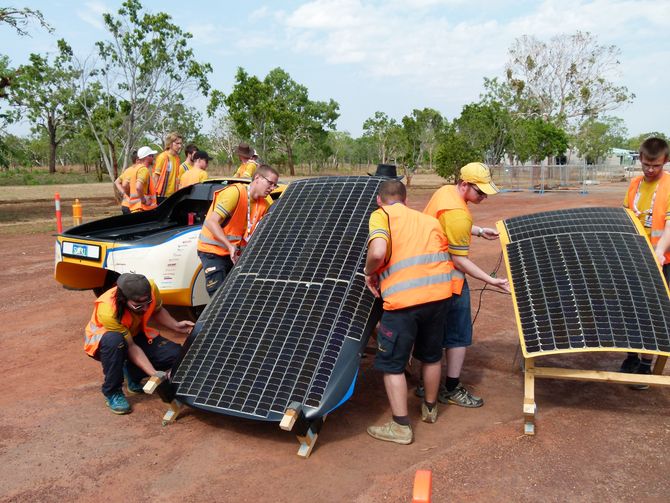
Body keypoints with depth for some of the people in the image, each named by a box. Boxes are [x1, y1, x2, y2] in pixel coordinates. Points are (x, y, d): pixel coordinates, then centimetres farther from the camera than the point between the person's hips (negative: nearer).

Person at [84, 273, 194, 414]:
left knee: (175, 354, -17)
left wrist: (176, 326, -19)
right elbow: (131, 347, -32)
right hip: (103, 339, -4)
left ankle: (132, 373, 8)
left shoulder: (151, 288, -27)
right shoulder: (108, 312, -39)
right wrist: (154, 374, -39)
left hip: (135, 334, 5)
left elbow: (157, 311, -3)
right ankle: (112, 392, -17)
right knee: (114, 341, -42)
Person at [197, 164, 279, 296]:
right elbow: (211, 222, -25)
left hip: (234, 253, 7)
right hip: (212, 251, -7)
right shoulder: (235, 192, -21)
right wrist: (230, 246, -34)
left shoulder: (264, 205, 0)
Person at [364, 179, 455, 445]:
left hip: (403, 300, -6)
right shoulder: (428, 219, 19)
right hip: (439, 293, 6)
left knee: (392, 363, 9)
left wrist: (369, 272, -1)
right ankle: (430, 408, 42)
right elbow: (443, 254, 14)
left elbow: (377, 252, -18)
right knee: (431, 355, 24)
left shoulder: (381, 215, 1)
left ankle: (401, 426, 13)